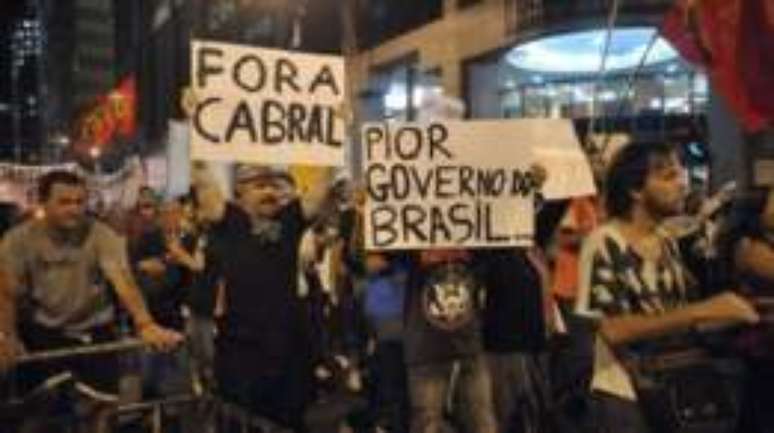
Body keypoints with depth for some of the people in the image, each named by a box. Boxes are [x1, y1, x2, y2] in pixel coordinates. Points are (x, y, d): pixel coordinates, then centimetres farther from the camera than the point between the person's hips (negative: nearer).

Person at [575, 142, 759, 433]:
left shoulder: (668, 244, 7)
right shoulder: (604, 243, -14)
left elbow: (684, 309, 8)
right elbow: (613, 329, -22)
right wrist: (703, 311, -24)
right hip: (625, 397, -6)